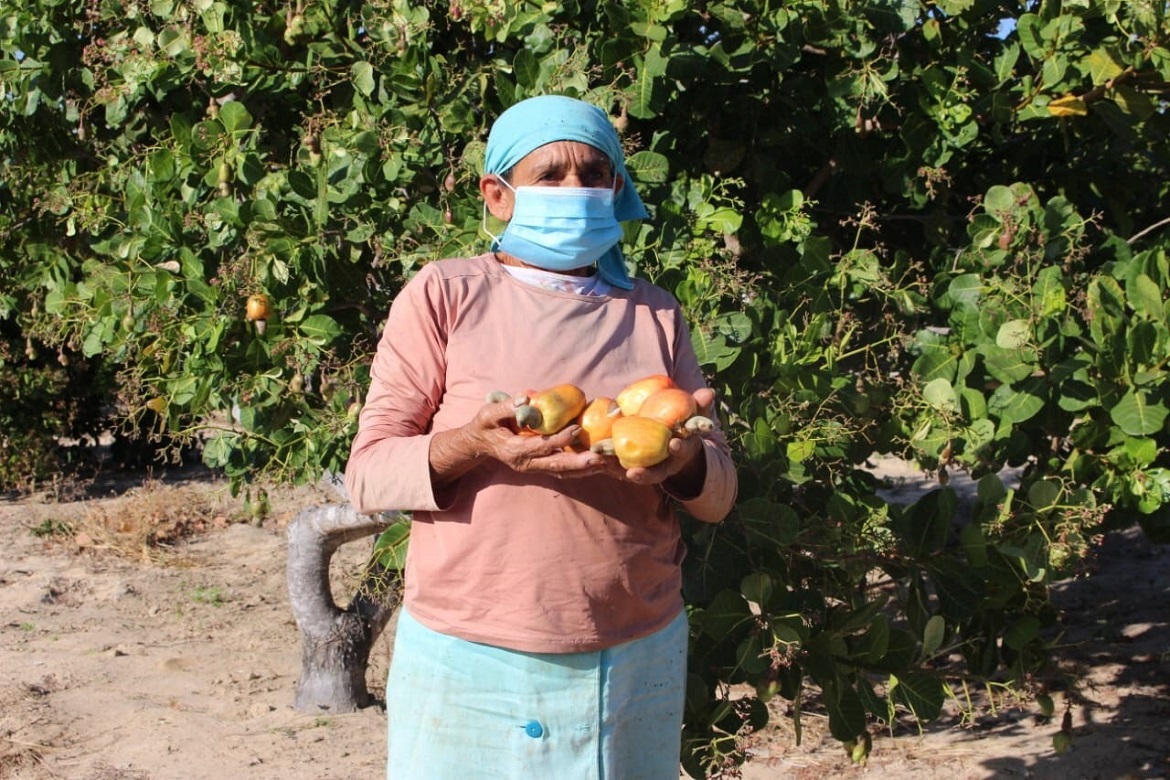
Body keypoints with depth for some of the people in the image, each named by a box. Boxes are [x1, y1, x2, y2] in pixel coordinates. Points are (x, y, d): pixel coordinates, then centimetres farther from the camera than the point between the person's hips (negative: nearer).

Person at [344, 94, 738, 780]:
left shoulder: (655, 313, 10)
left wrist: (686, 459, -15)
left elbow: (719, 494, 9)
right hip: (470, 664, -3)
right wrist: (472, 446, -24)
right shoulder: (443, 294, -1)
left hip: (638, 663, 3)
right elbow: (369, 475, -5)